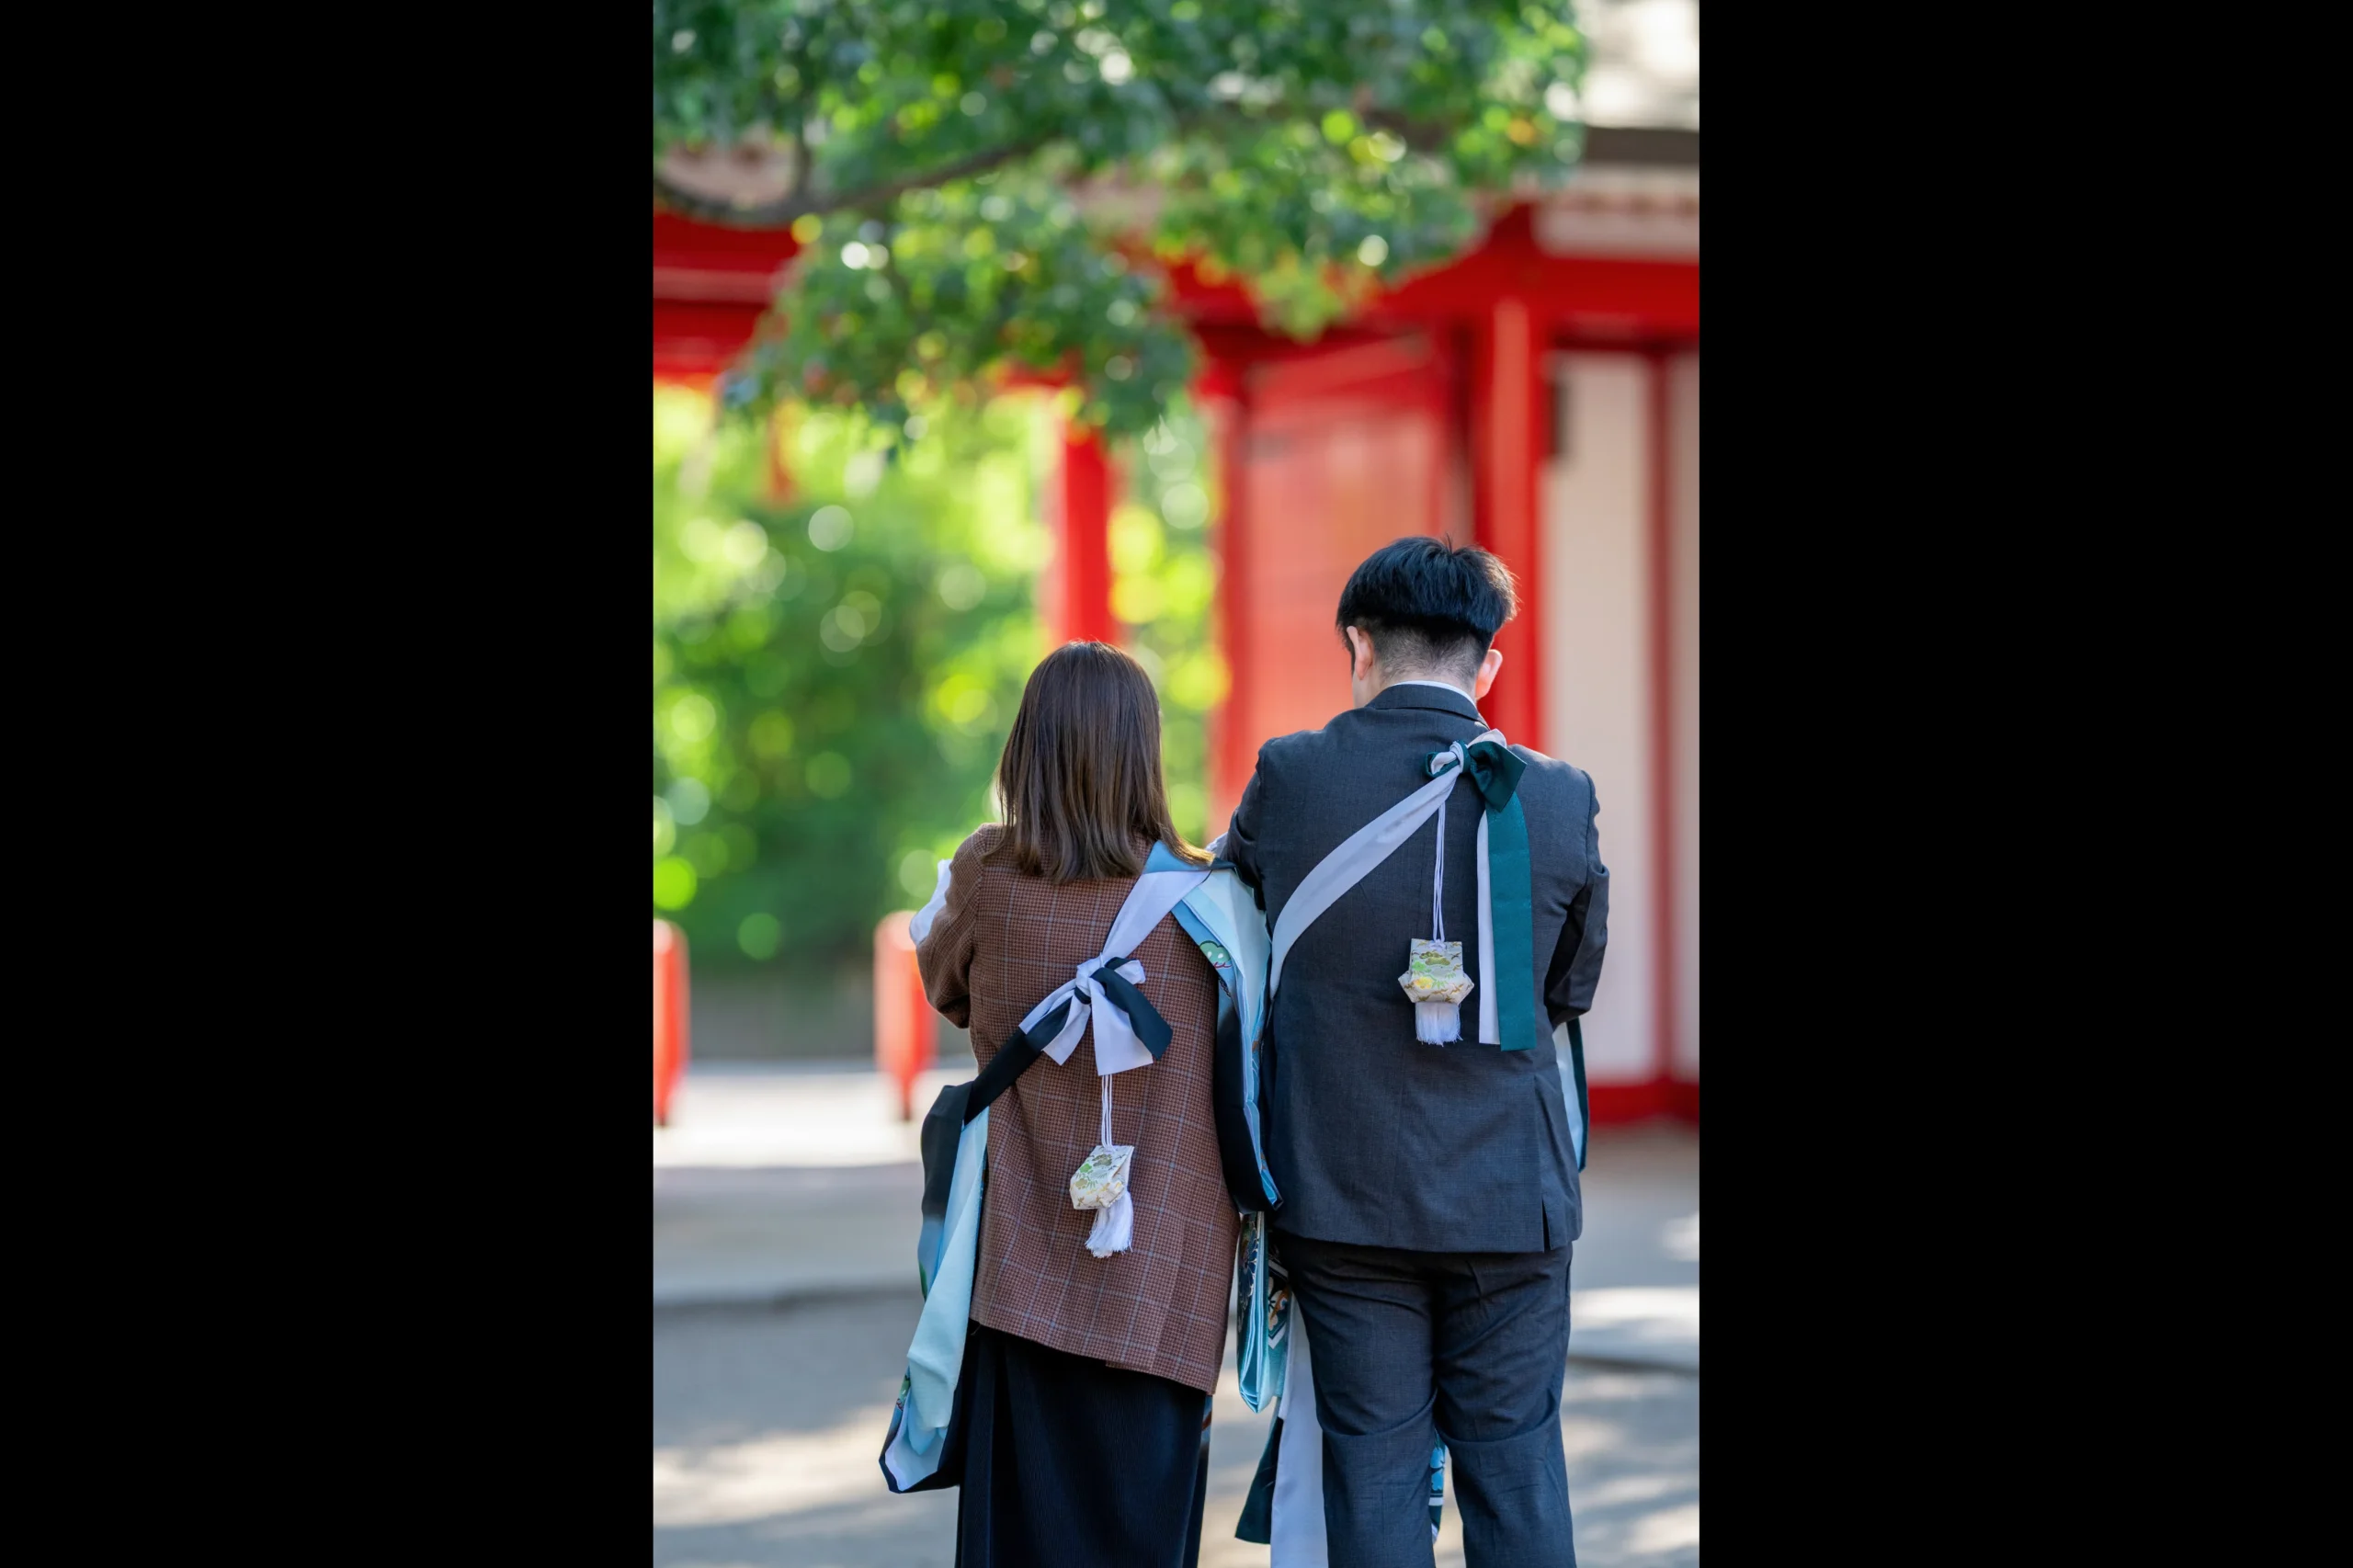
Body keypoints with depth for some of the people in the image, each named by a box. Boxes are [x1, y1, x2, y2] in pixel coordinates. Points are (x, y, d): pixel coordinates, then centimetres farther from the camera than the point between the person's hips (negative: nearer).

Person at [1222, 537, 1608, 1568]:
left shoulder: (1290, 777, -8)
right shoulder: (1561, 800, -4)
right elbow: (1571, 992, 7)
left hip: (1343, 1197, -1)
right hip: (1512, 1201, 1)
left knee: (1374, 1467, 7)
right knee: (1516, 1468, 9)